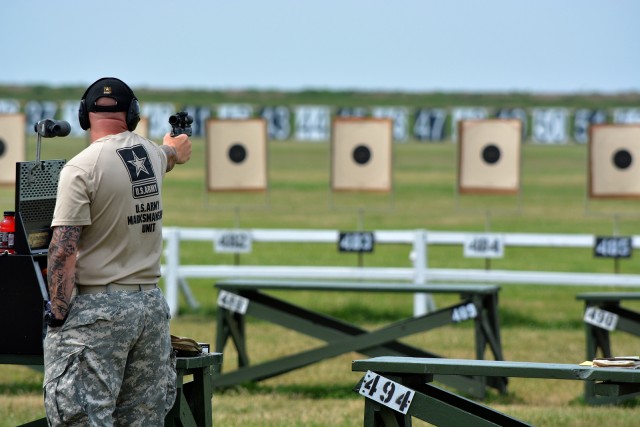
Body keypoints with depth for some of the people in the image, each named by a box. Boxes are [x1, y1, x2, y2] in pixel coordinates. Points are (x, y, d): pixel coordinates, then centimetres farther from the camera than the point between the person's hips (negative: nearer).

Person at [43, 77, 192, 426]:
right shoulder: (152, 153, 7)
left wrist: (58, 317, -10)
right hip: (151, 303, 6)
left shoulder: (81, 168, -11)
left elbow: (64, 250, -16)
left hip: (99, 309, -6)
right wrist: (176, 148, 60)